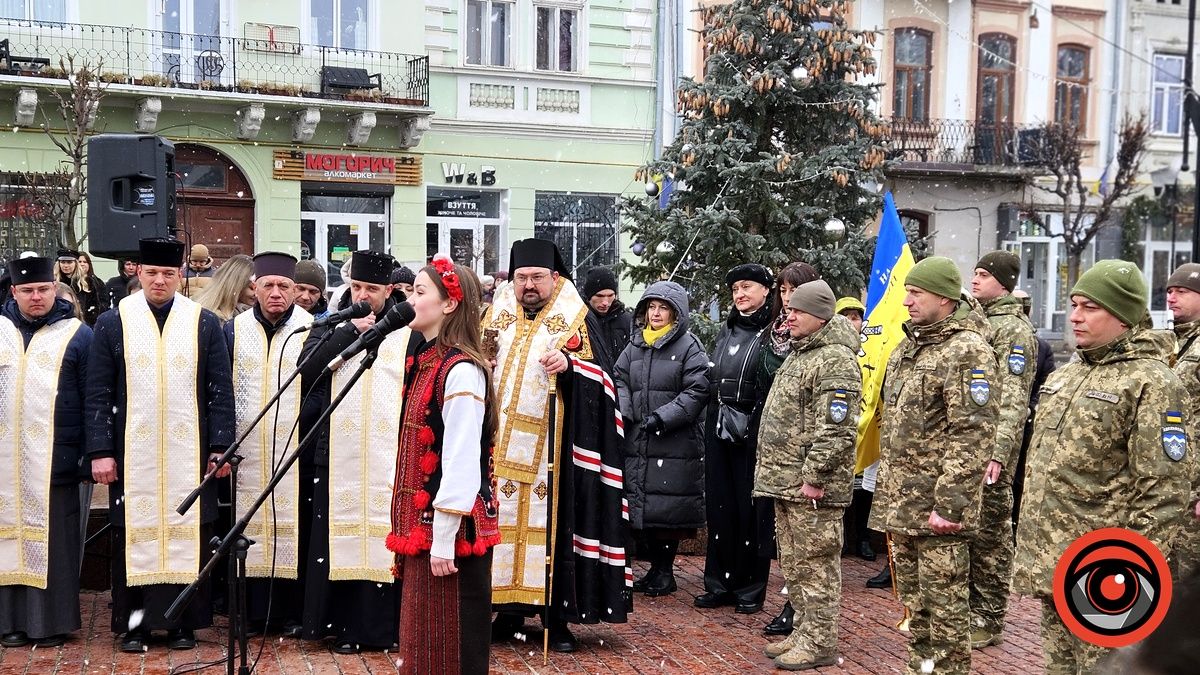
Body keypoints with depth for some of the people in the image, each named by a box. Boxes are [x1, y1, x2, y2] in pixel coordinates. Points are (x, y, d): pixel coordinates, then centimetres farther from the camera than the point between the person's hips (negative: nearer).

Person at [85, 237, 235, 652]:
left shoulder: (205, 323, 4)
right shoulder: (112, 323, 4)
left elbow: (221, 392, 3)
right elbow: (98, 395, 2)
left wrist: (221, 447, -3)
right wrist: (100, 452, -4)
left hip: (189, 455, 0)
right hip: (132, 455, 0)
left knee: (188, 533, 3)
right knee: (134, 534, 4)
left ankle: (183, 622, 14)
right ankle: (134, 623, 15)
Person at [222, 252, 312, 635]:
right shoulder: (233, 331, 7)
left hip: (295, 449, -2)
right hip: (247, 450, 2)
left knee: (292, 527, 2)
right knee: (251, 527, 4)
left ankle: (293, 611, 11)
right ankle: (254, 610, 13)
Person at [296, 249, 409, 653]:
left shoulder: (408, 331, 6)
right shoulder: (331, 327, 12)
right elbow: (307, 367, -4)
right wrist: (351, 330, -7)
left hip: (390, 455, -2)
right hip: (339, 454, 2)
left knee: (386, 538, -2)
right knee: (342, 537, 3)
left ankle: (384, 625, 7)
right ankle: (346, 625, 12)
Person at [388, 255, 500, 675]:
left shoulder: (461, 371, -16)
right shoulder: (426, 360, 12)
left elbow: (462, 460, -20)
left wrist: (444, 539, -21)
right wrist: (418, 529, 17)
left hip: (449, 529, -9)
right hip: (421, 523, 9)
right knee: (422, 640, 16)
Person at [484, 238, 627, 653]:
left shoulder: (575, 318, 2)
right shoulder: (497, 315, 11)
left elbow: (597, 378, -4)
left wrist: (569, 364, -22)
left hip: (551, 447, -3)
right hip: (501, 443, 3)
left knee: (551, 521, -2)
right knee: (504, 517, 3)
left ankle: (556, 615, 6)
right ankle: (509, 610, 13)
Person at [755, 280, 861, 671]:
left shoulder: (835, 361, -14)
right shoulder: (798, 355, 18)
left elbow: (836, 429, -21)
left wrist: (814, 476, -22)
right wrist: (772, 471, 21)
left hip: (812, 488, -10)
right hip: (784, 482, 10)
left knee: (815, 565, -3)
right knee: (793, 563, 16)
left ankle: (819, 643, 5)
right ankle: (803, 631, 26)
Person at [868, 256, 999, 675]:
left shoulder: (967, 350, -13)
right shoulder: (909, 345, 15)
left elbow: (972, 436, -19)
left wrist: (950, 504, -23)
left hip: (935, 506, -8)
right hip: (900, 501, 9)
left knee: (943, 600, -1)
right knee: (913, 600, 16)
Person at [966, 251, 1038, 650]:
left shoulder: (1015, 329, -10)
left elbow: (1013, 401, -18)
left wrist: (998, 453, -26)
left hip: (988, 450, -8)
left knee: (989, 534, 0)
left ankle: (988, 621, 9)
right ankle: (968, 610, 25)